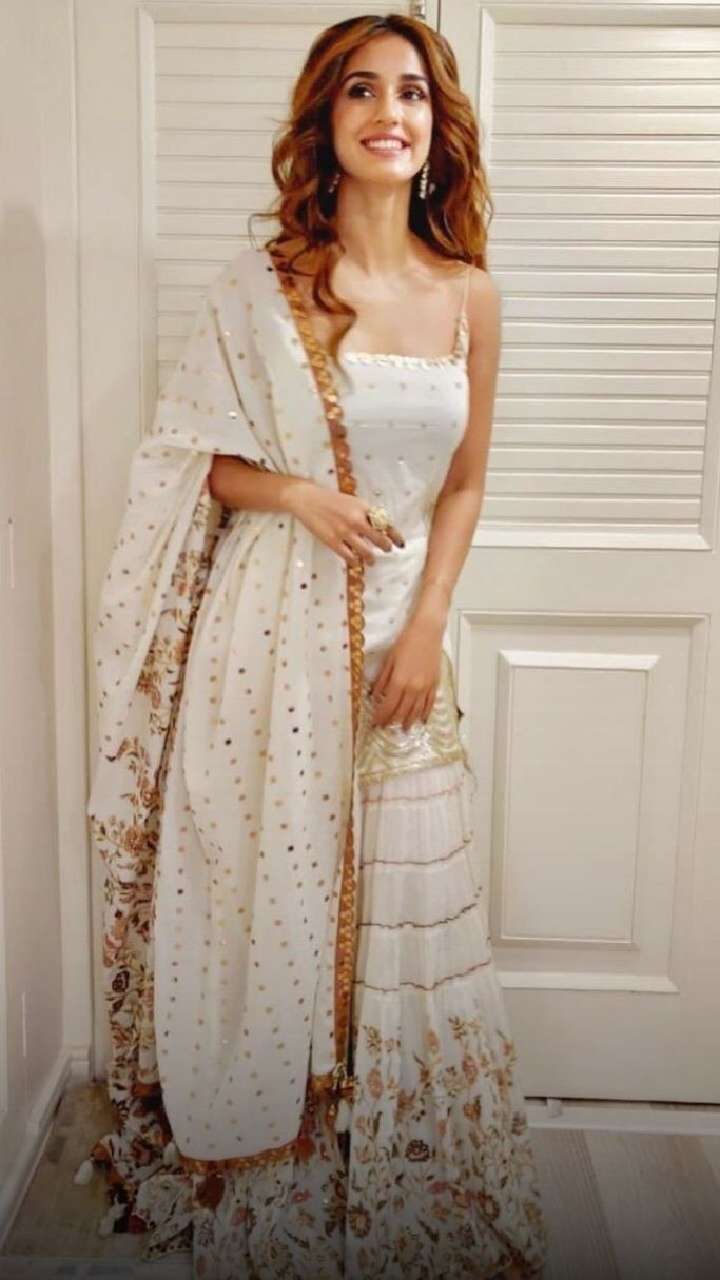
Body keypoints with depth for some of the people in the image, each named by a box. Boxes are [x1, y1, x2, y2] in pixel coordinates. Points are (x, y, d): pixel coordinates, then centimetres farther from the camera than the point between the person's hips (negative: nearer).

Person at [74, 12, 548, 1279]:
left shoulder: (468, 296, 5)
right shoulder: (259, 283, -1)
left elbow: (464, 484, 8)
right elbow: (191, 460, 3)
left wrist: (426, 629, -3)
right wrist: (293, 490, -16)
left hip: (401, 630, 2)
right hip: (271, 629, -2)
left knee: (408, 901, 9)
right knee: (263, 887, 7)